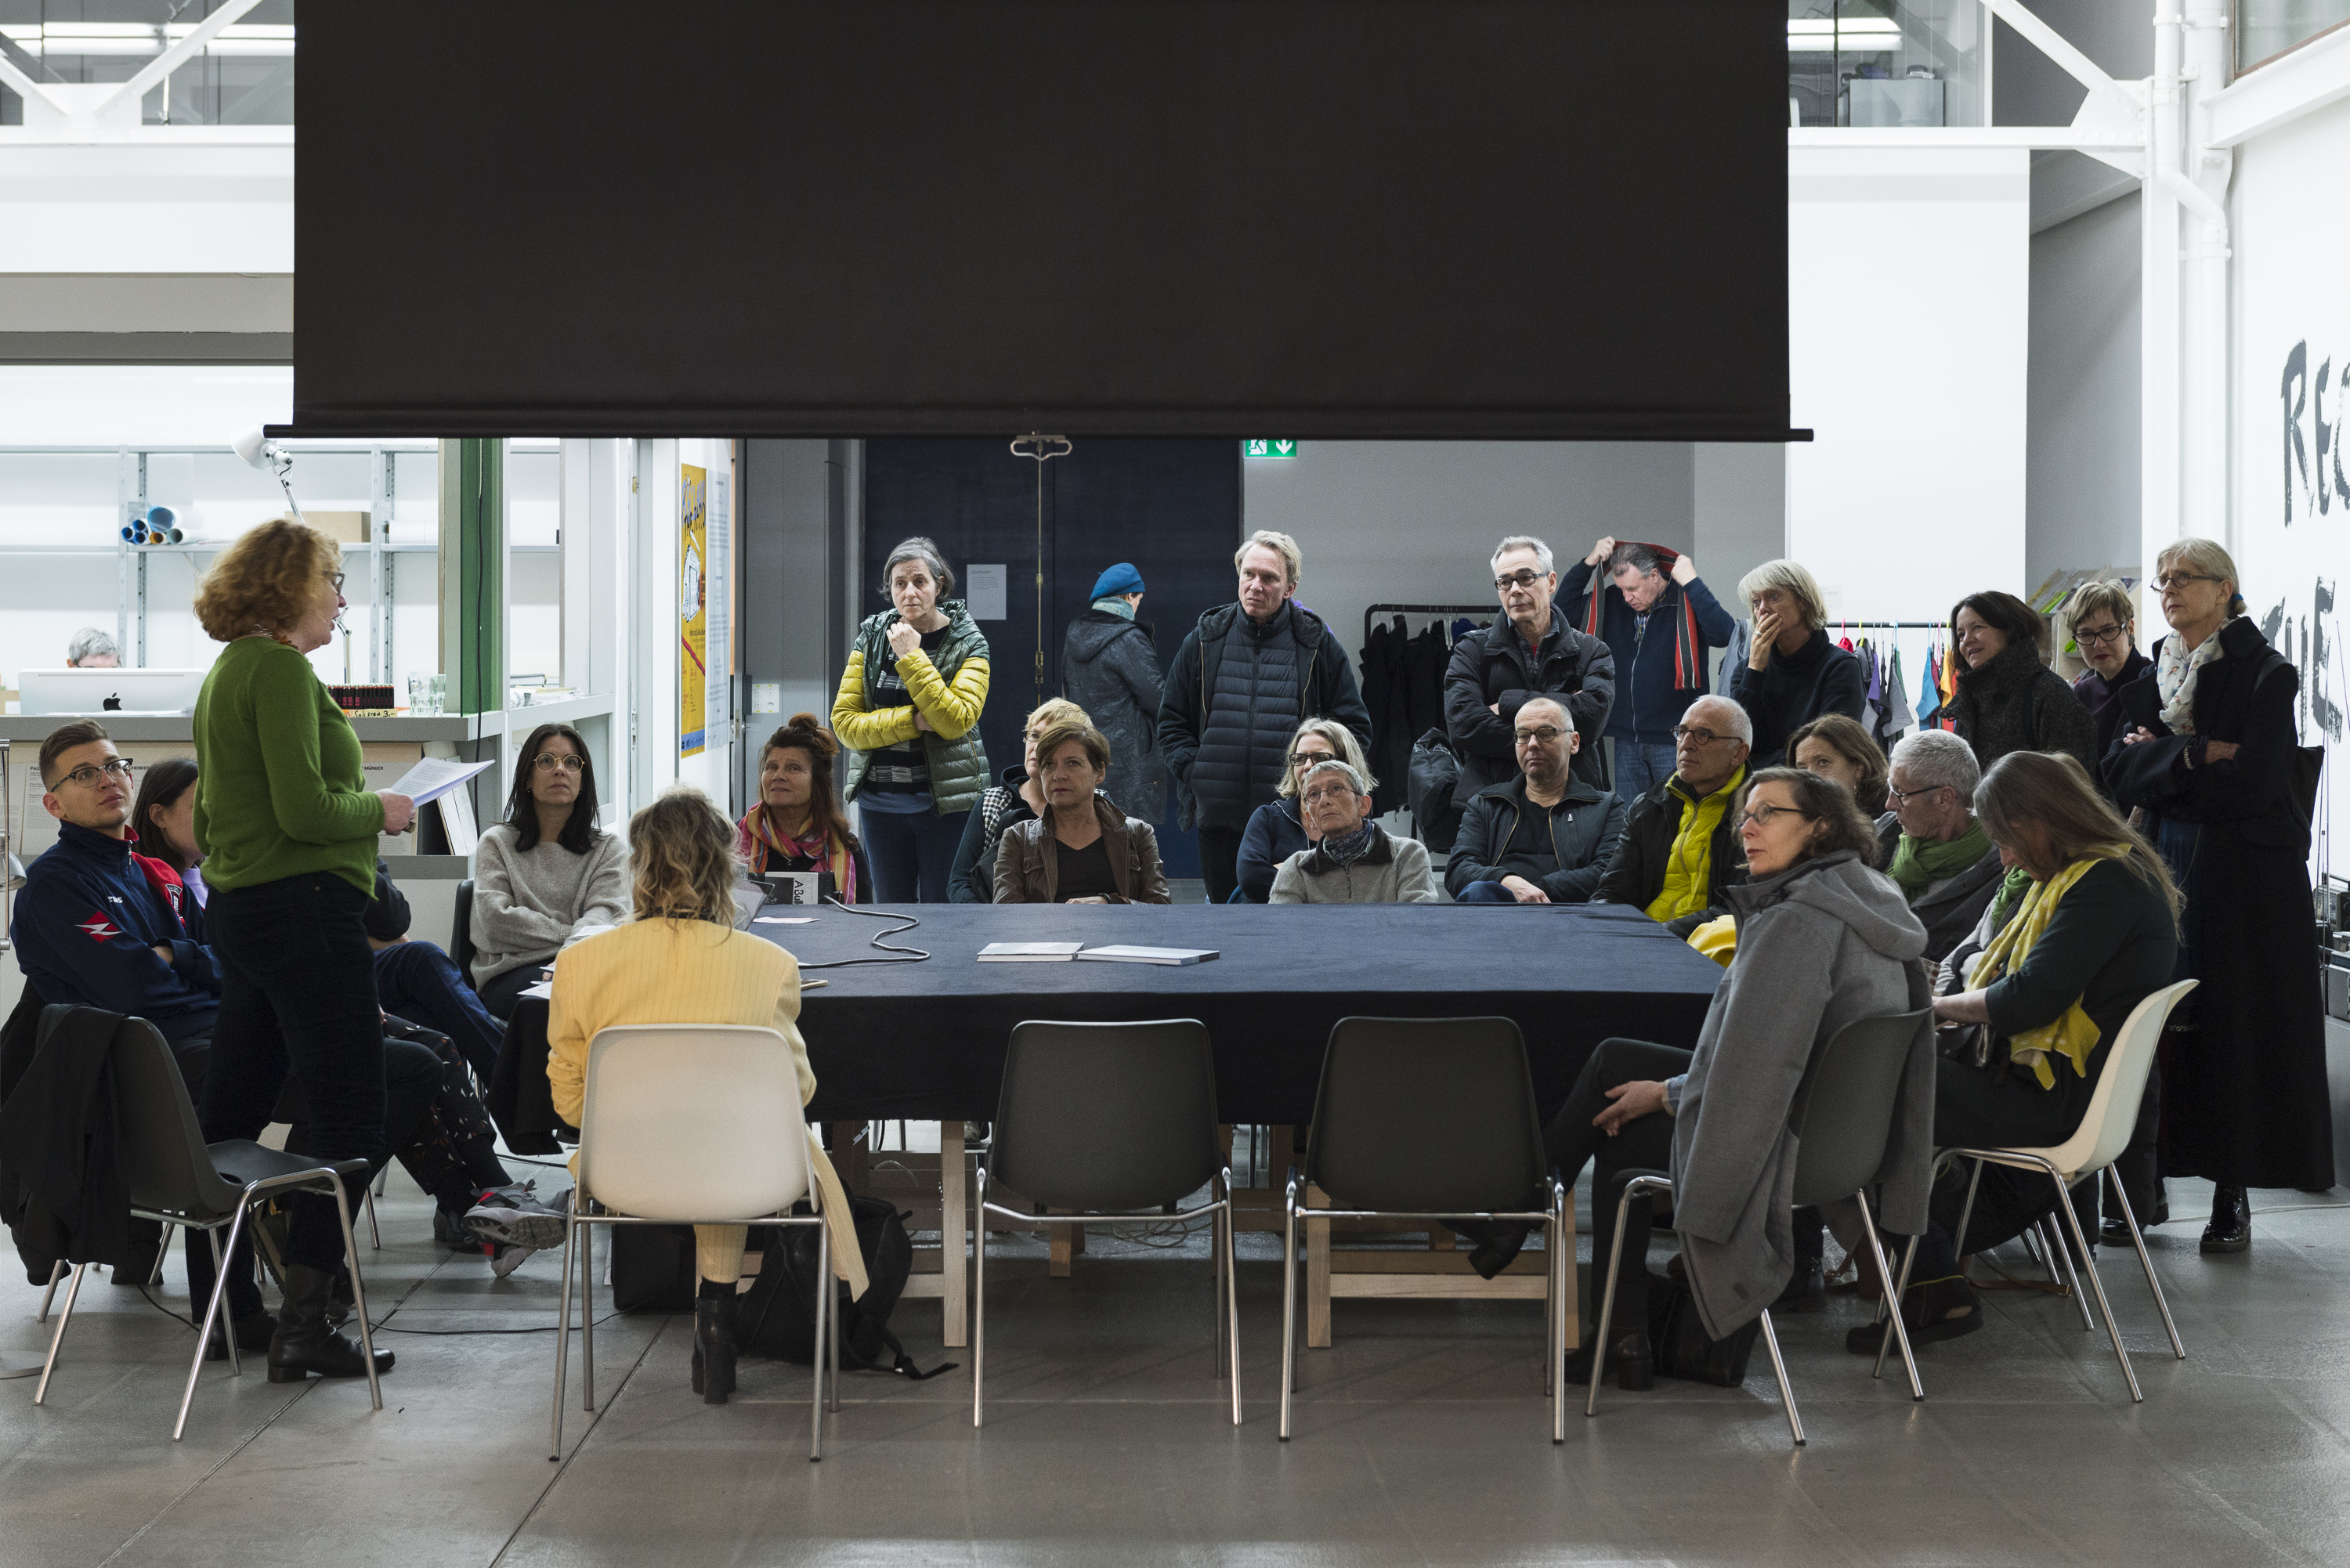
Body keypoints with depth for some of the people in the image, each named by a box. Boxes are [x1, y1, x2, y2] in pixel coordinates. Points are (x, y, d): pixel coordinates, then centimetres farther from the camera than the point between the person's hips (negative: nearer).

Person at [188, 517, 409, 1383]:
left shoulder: (226, 672, 17)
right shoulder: (279, 668, -13)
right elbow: (305, 810, -21)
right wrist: (379, 809, -4)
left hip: (237, 910, 10)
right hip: (304, 905, -10)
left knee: (231, 1111, 13)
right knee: (350, 1116, -7)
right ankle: (302, 1326, -9)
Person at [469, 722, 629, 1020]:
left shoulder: (607, 848, 19)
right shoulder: (497, 844, 17)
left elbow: (604, 912, 0)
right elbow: (496, 921, 1)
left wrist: (574, 950, -23)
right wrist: (569, 934, -6)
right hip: (513, 970, -2)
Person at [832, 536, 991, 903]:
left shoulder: (967, 644, -4)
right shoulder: (872, 638, 4)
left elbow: (955, 720, -18)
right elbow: (844, 721, -3)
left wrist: (911, 657, -18)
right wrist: (913, 721, -15)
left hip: (945, 800, -3)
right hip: (881, 800, 3)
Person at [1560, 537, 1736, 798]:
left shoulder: (1685, 602, -7)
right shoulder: (1614, 602, 9)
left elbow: (1724, 635, -24)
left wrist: (1691, 582, -21)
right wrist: (1589, 563, 0)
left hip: (1675, 739, -5)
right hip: (1627, 740, 5)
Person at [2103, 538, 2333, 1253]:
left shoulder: (2266, 676, -6)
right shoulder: (2152, 678, 12)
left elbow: (2254, 783, -16)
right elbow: (2119, 773, 2)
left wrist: (2158, 759, -7)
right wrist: (2195, 756, -14)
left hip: (2246, 877, -5)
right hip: (2164, 866, 5)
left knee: (2237, 1027, -4)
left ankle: (2232, 1194, 2)